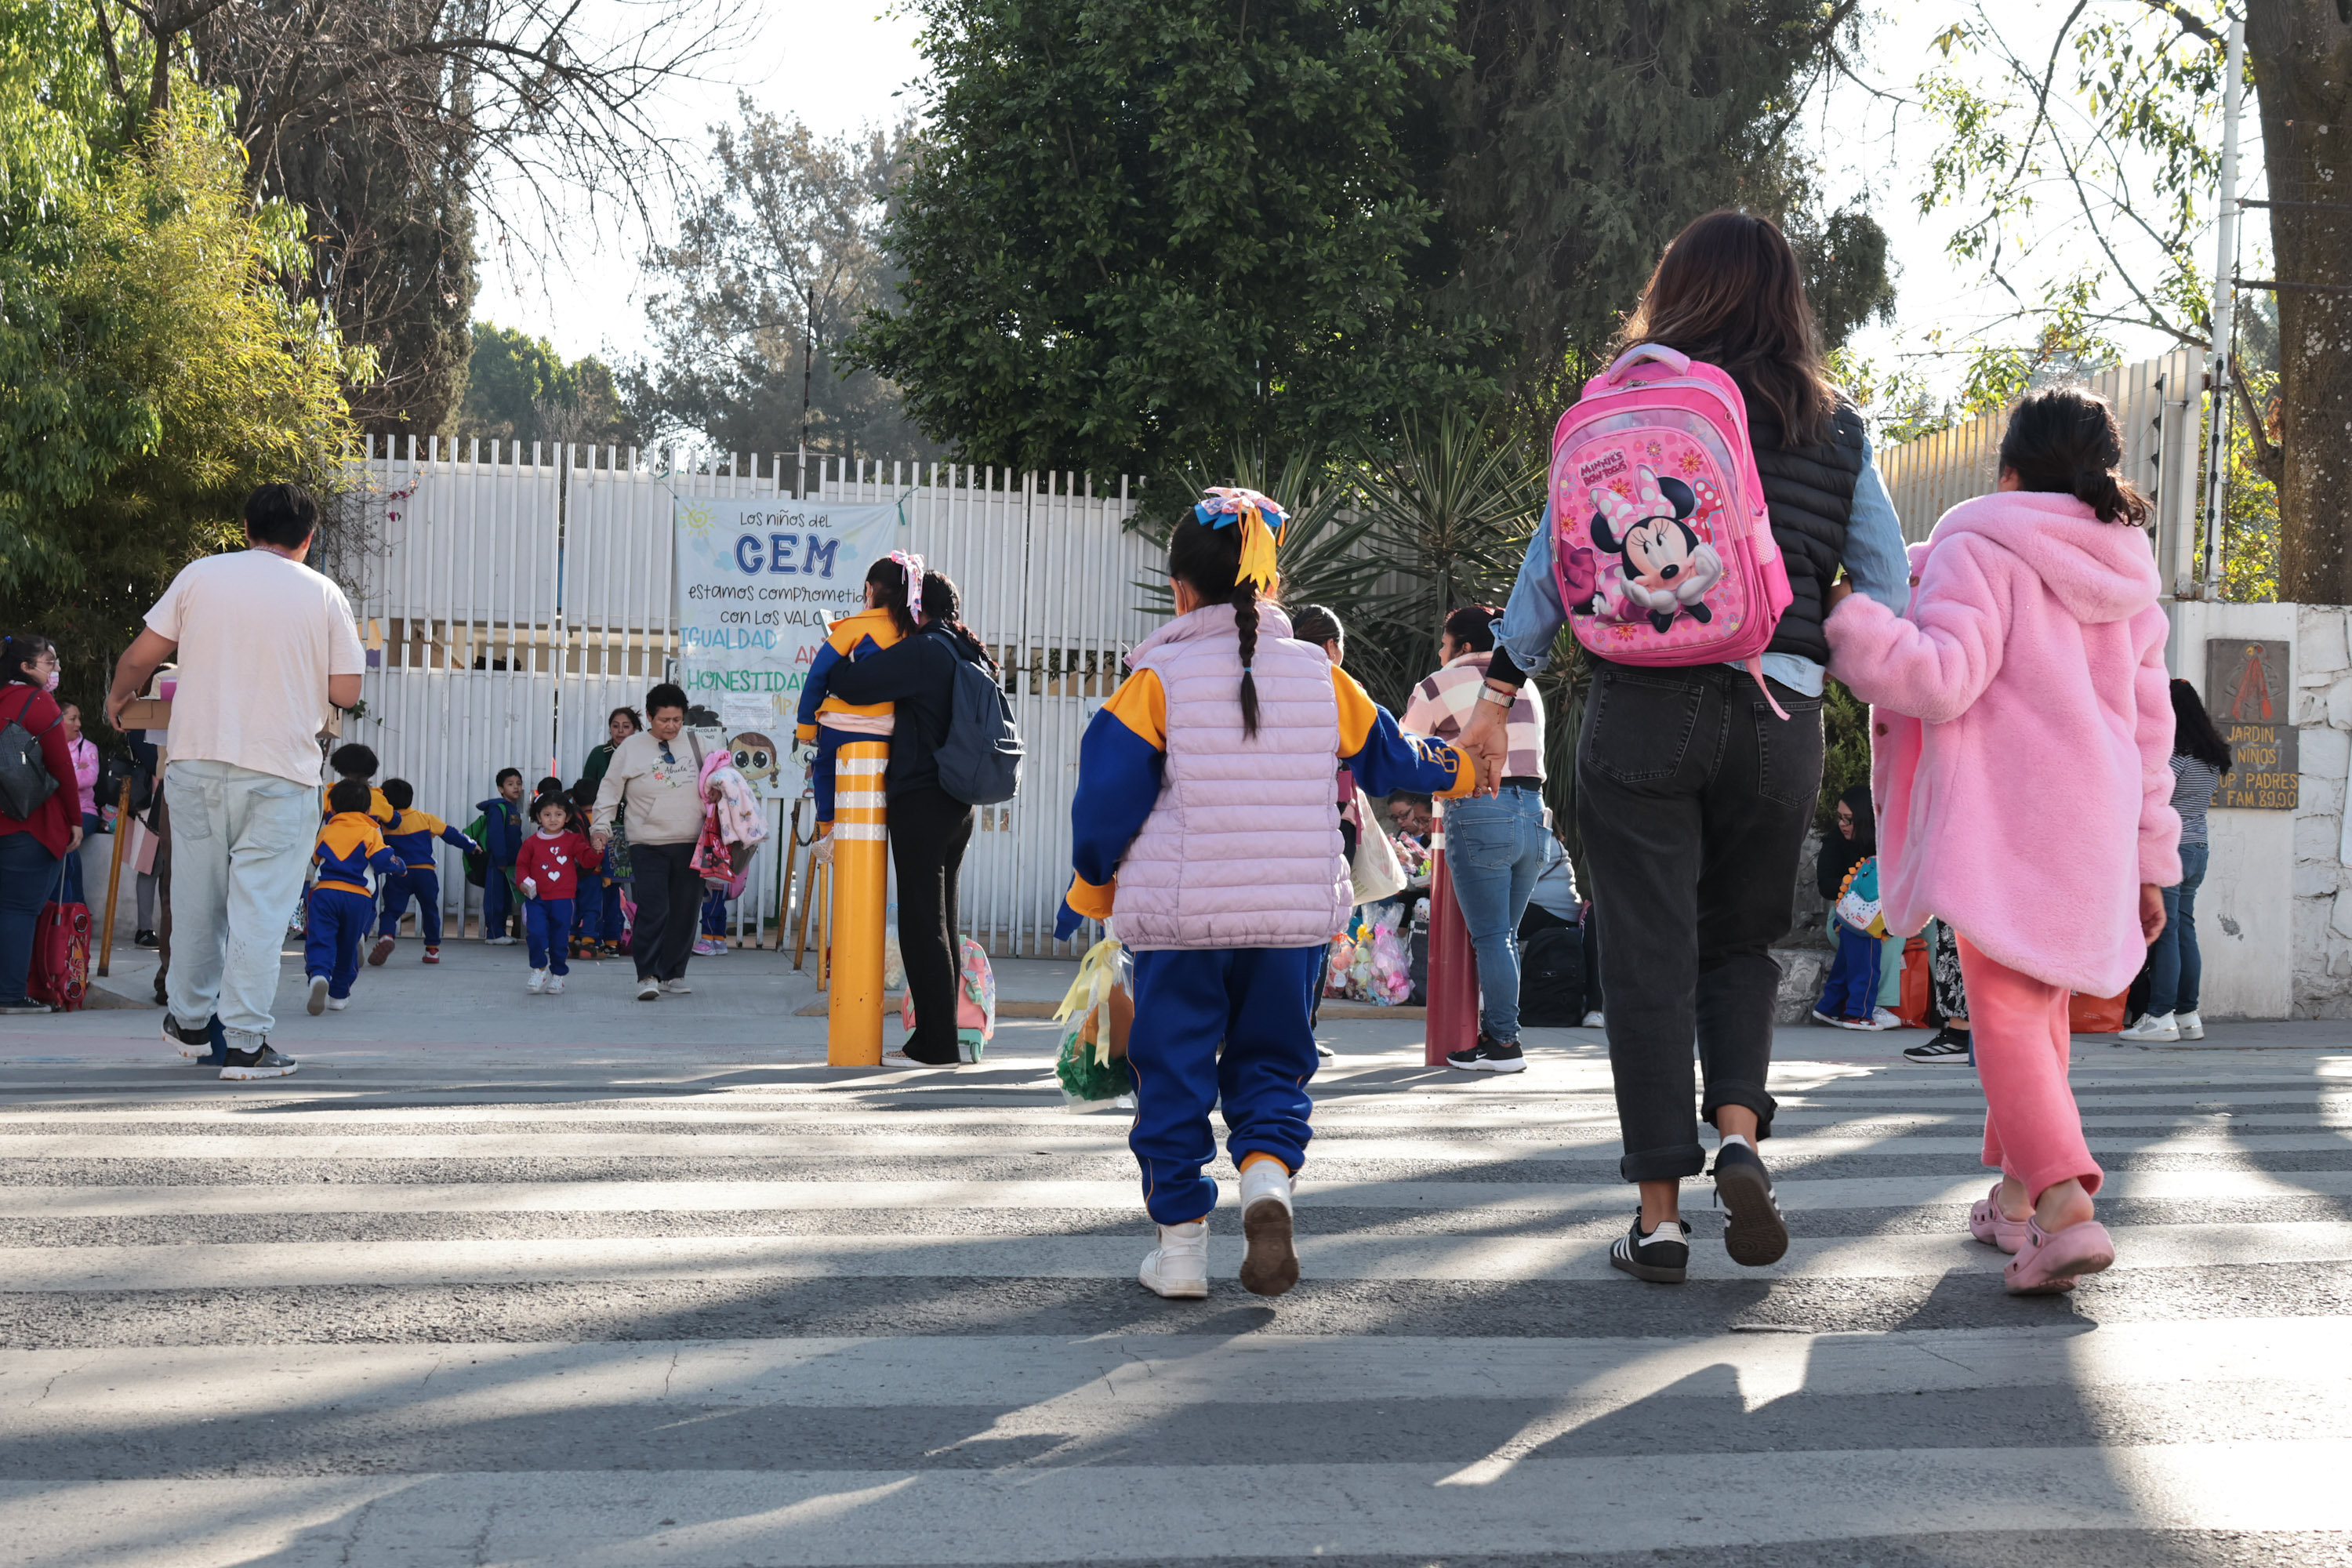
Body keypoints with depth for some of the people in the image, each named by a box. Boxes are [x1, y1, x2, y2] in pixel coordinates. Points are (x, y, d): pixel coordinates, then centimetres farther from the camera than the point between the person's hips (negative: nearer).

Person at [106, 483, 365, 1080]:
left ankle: (191, 1021, 28)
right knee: (260, 905, -1)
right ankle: (245, 1043, -3)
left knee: (197, 896, 15)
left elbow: (139, 656, 5)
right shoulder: (323, 595, 1)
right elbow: (346, 691, 0)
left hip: (198, 760, 2)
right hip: (280, 772, -2)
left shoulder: (200, 575, 4)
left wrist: (118, 697, 25)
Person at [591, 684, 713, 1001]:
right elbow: (610, 790, 4)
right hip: (648, 845, -3)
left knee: (684, 911, 6)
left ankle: (673, 974, 17)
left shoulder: (695, 745, 9)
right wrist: (601, 825, -5)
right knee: (653, 911, -13)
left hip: (690, 844, 3)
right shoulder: (631, 748, 2)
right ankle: (648, 976, -10)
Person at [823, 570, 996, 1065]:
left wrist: (832, 663, 3)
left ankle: (937, 1042, -5)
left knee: (922, 923, -5)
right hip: (960, 804, 8)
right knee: (944, 921, 13)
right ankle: (942, 1039, 16)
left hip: (920, 801, -8)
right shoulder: (971, 657, 13)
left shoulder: (923, 651, -13)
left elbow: (851, 685, -17)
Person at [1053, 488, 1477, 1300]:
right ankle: (1269, 1177, -12)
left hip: (1178, 915, -2)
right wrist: (1454, 768, 37)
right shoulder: (1319, 675, 3)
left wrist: (1090, 889, 8)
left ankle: (1180, 1242, 10)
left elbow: (1108, 798, -7)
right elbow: (1388, 754, 17)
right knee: (1271, 1059, 15)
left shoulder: (1156, 682, -7)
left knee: (1173, 1068, 8)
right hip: (1295, 913, 3)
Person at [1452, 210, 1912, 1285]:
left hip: (1645, 704, -2)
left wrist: (1501, 688, 3)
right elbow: (1889, 591, 8)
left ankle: (1660, 1212, 3)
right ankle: (1739, 1134, -5)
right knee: (1742, 941, 19)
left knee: (1647, 954, 3)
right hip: (1778, 714, 2)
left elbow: (1560, 549, 0)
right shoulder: (1838, 430, 10)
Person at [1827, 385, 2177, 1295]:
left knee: (2005, 1014, -10)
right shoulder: (2129, 579, 16)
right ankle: (2016, 1198, 28)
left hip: (2003, 823, -7)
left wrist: (1843, 621, -14)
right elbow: (2149, 726, 18)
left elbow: (1943, 680, -19)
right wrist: (2149, 860, 22)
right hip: (2093, 826, 7)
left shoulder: (1983, 552, -6)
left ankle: (2066, 1209, -26)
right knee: (2040, 1009, 19)